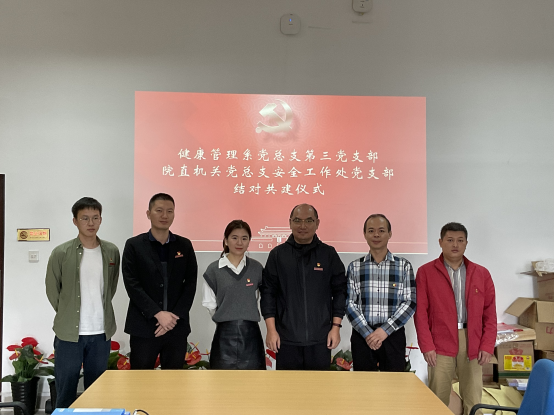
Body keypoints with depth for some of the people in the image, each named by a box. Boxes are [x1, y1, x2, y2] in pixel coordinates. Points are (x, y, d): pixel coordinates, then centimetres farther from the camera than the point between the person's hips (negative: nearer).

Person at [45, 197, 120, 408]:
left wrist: (100, 312, 10)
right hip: (69, 334, -2)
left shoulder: (111, 252, 2)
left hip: (102, 333, 3)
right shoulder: (61, 253, -7)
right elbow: (52, 291, 3)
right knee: (66, 392, 6)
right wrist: (68, 314, 6)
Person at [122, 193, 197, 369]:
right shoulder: (134, 245, 1)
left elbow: (190, 283, 3)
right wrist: (158, 314, -15)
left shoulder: (185, 245, 8)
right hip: (144, 327, -2)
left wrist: (175, 316, -9)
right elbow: (132, 285, -7)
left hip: (177, 327, 2)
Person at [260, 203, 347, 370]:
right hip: (287, 338, 0)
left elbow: (339, 292, 5)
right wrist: (271, 329, -4)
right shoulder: (277, 254, 1)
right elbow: (268, 292, 1)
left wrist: (336, 327, 0)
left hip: (320, 338, 1)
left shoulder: (329, 254, 2)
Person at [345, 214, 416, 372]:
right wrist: (367, 333, -10)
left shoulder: (403, 266, 4)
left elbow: (410, 303, -1)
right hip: (362, 337, 1)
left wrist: (386, 330, -11)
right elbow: (349, 304, 2)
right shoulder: (355, 267, 6)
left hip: (393, 336, 0)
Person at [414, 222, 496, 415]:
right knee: (438, 399, 3)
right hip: (440, 344, -2)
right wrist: (427, 346, -7)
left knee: (473, 400, 6)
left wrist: (488, 346, 0)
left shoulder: (481, 274, 9)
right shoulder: (426, 272, 2)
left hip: (473, 345, 2)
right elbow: (421, 312, -1)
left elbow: (490, 313, 8)